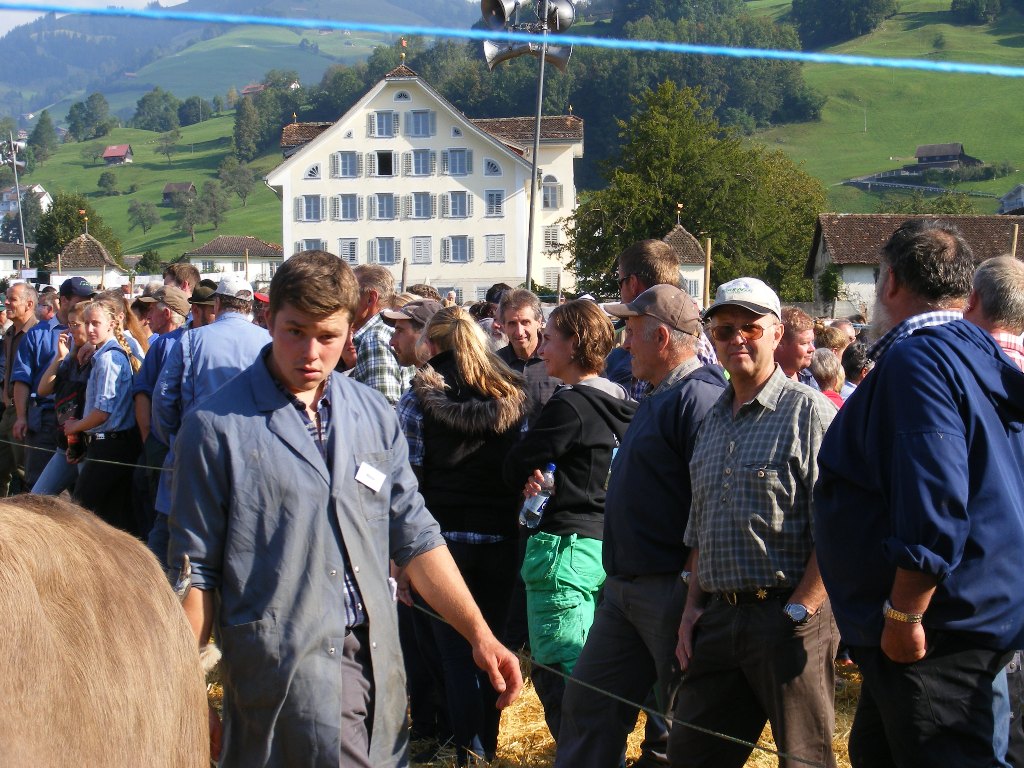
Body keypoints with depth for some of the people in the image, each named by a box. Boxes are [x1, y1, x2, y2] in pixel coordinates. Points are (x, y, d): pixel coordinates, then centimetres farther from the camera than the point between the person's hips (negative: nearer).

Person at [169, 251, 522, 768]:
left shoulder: (375, 416, 8)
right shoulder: (217, 427, -5)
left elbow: (415, 538, 11)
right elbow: (197, 572, -2)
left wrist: (480, 635, 4)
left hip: (377, 667, 5)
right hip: (280, 678, -4)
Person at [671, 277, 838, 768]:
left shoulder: (807, 411, -6)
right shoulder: (712, 422, 17)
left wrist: (798, 613, -16)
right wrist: (693, 608, 12)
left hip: (788, 620, -7)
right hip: (718, 618, 7)